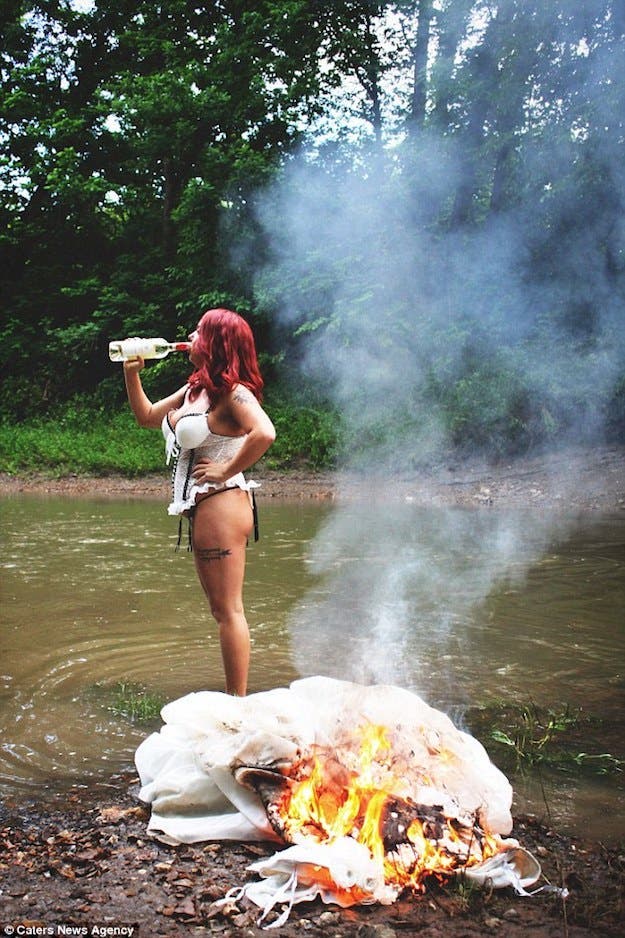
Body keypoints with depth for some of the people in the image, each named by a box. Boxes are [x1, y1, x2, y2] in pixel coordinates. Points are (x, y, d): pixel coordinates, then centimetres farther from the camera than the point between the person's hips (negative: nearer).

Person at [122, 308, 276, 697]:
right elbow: (147, 416, 25)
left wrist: (227, 470, -22)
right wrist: (132, 373, 13)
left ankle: (238, 703, 2)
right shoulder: (196, 389, 14)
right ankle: (233, 696, 24)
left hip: (222, 505, -10)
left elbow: (264, 433, -32)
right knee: (222, 609, 15)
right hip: (202, 508, 10)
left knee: (229, 610, -5)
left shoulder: (233, 392, -14)